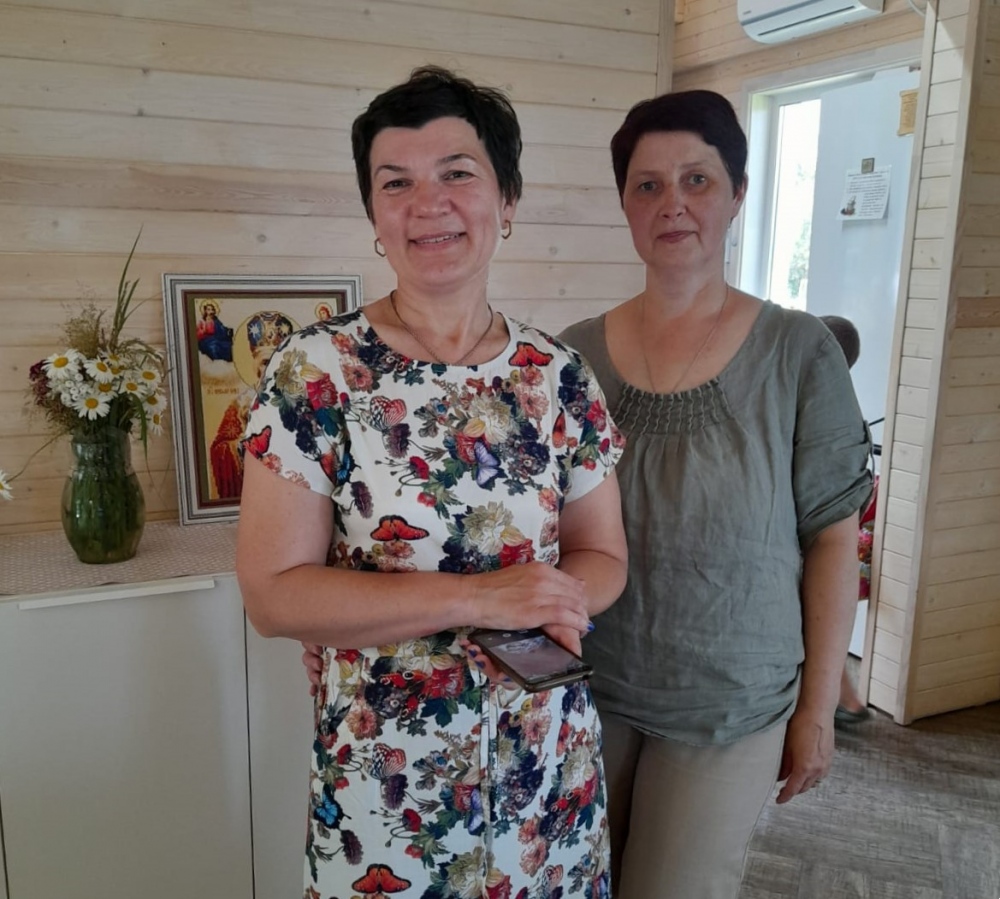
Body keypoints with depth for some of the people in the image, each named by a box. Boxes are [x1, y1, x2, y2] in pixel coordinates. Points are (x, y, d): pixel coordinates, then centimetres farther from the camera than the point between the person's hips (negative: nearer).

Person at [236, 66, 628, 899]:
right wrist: (479, 597, -24)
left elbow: (603, 556, 3)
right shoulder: (313, 372, -13)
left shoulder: (561, 377, -4)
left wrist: (555, 599, -19)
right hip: (382, 770, -2)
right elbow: (273, 592, -15)